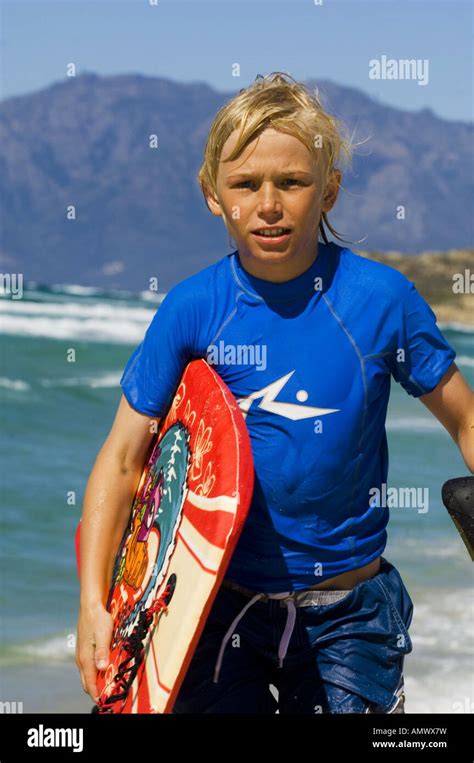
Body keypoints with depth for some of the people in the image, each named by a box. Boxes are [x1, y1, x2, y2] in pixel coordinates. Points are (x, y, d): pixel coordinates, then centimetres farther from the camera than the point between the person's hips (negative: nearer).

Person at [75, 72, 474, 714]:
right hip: (222, 605, 1)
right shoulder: (191, 309, -6)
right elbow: (123, 458, -3)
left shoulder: (382, 298, -9)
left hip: (347, 614, 0)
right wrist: (93, 603, -9)